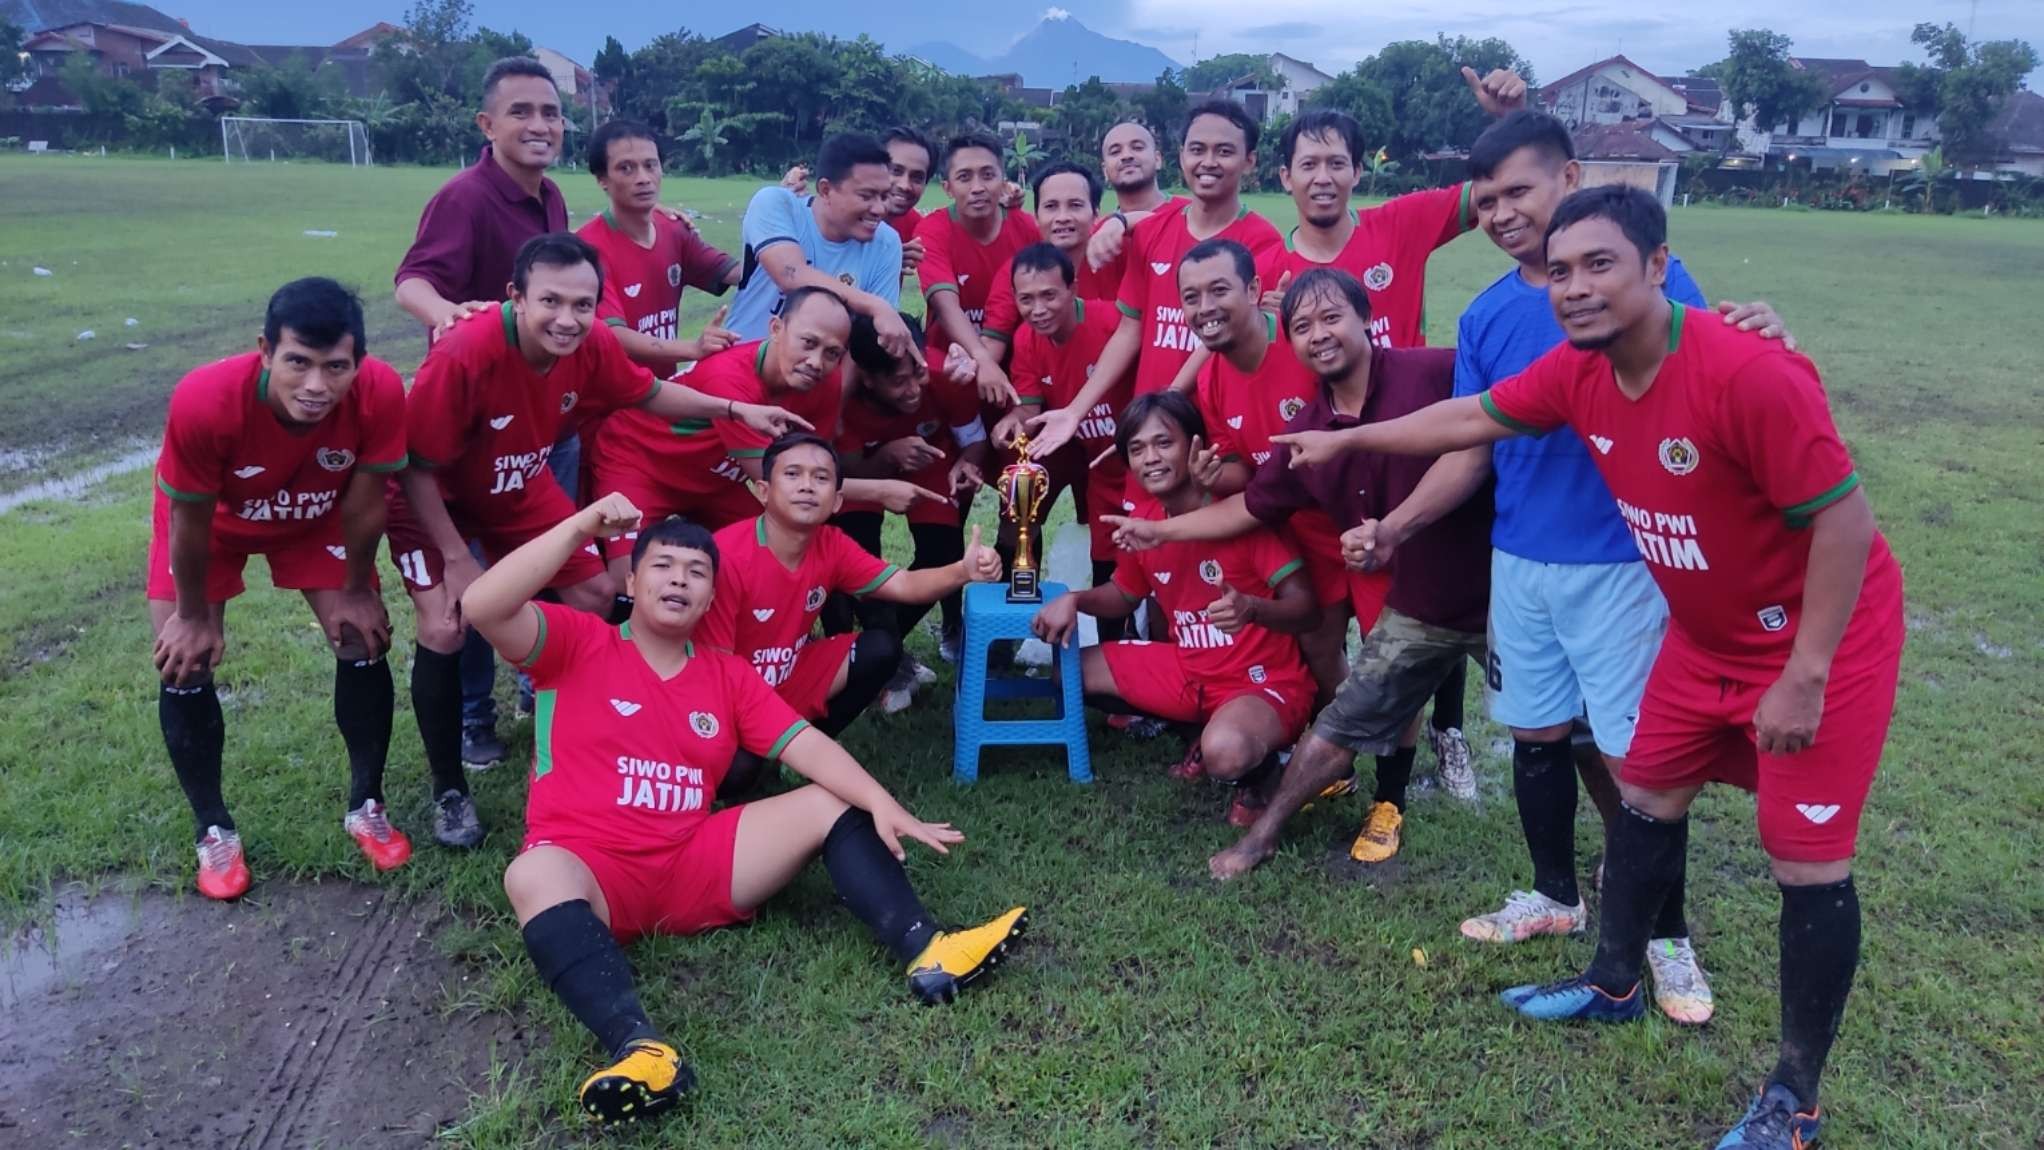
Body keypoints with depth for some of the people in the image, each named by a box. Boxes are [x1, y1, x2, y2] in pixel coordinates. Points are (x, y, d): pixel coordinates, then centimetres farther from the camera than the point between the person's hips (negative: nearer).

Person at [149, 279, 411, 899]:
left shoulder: (380, 392, -38)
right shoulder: (204, 401, -42)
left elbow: (365, 501, -20)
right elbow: (190, 519, -24)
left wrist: (356, 589, -6)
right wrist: (196, 614, -10)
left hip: (317, 517, 2)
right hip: (212, 520, -1)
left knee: (364, 644, -4)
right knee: (185, 663, -6)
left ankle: (366, 806, 16)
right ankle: (214, 830, 14)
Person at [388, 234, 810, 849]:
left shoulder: (593, 344, -22)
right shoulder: (463, 355, -38)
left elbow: (648, 392, 0)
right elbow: (415, 467, -27)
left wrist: (738, 409, -7)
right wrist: (456, 558, -22)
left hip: (521, 491, 6)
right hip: (433, 500, -6)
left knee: (596, 597, 4)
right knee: (445, 632, -19)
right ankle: (449, 791, 2)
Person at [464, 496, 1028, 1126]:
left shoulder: (728, 675, 13)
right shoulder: (578, 643, 3)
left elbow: (807, 745, 1)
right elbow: (481, 607, -14)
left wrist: (882, 805, -15)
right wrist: (582, 525, -16)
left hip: (693, 865, 4)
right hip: (590, 868, -4)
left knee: (832, 802, -8)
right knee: (533, 876, -38)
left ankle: (925, 953, -27)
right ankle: (640, 1046, -57)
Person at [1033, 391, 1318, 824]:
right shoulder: (1141, 520, -1)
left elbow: (1307, 610, -21)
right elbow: (1124, 595, 16)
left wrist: (1251, 609, -42)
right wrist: (1074, 600, -4)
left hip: (1265, 679, -7)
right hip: (1189, 670, 7)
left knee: (1225, 753, -38)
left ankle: (1261, 755, 2)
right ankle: (1202, 725, 9)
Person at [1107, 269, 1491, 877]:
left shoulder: (1434, 372, -19)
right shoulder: (1305, 433, 0)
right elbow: (1251, 507, 12)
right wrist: (1160, 530, 16)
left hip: (1498, 591, -4)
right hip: (1418, 607, 5)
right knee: (1344, 723, 12)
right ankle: (1263, 835, 25)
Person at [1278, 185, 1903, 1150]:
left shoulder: (1752, 374, -32)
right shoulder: (1577, 373, -9)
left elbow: (1844, 518, -26)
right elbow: (1473, 418, 7)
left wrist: (1804, 677, -23)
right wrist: (1344, 439, 14)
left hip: (1823, 640, -7)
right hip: (1705, 637, 7)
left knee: (1807, 866, -1)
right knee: (1647, 801, 16)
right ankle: (1613, 986, 38)